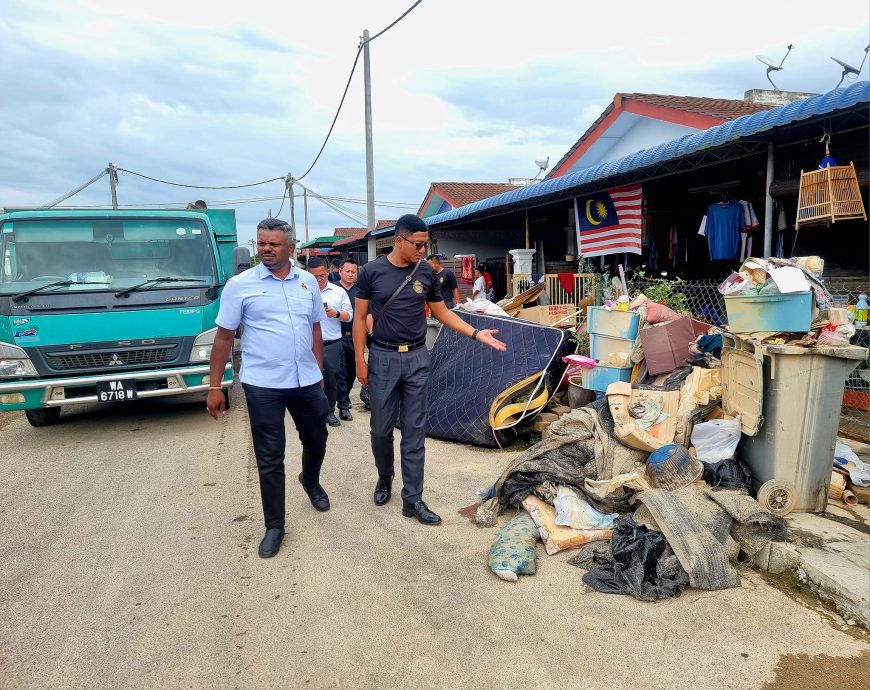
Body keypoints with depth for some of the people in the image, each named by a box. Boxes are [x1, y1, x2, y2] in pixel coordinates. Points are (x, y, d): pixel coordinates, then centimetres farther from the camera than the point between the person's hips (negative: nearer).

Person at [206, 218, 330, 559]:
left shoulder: (308, 282, 5)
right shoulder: (240, 285, -6)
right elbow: (224, 337, -3)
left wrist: (318, 372, 12)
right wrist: (214, 387, -5)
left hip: (306, 382, 4)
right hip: (263, 385, -3)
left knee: (316, 441, 19)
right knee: (269, 459, 5)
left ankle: (311, 482, 51)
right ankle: (274, 526, 20)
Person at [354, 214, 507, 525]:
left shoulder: (426, 272, 3)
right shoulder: (371, 271, -4)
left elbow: (442, 312, 11)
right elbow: (360, 318, 0)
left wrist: (476, 333, 1)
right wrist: (360, 359, -4)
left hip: (417, 359, 2)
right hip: (383, 359, -2)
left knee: (414, 432, 5)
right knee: (381, 429, 7)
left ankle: (412, 499, 13)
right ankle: (385, 478, 35)